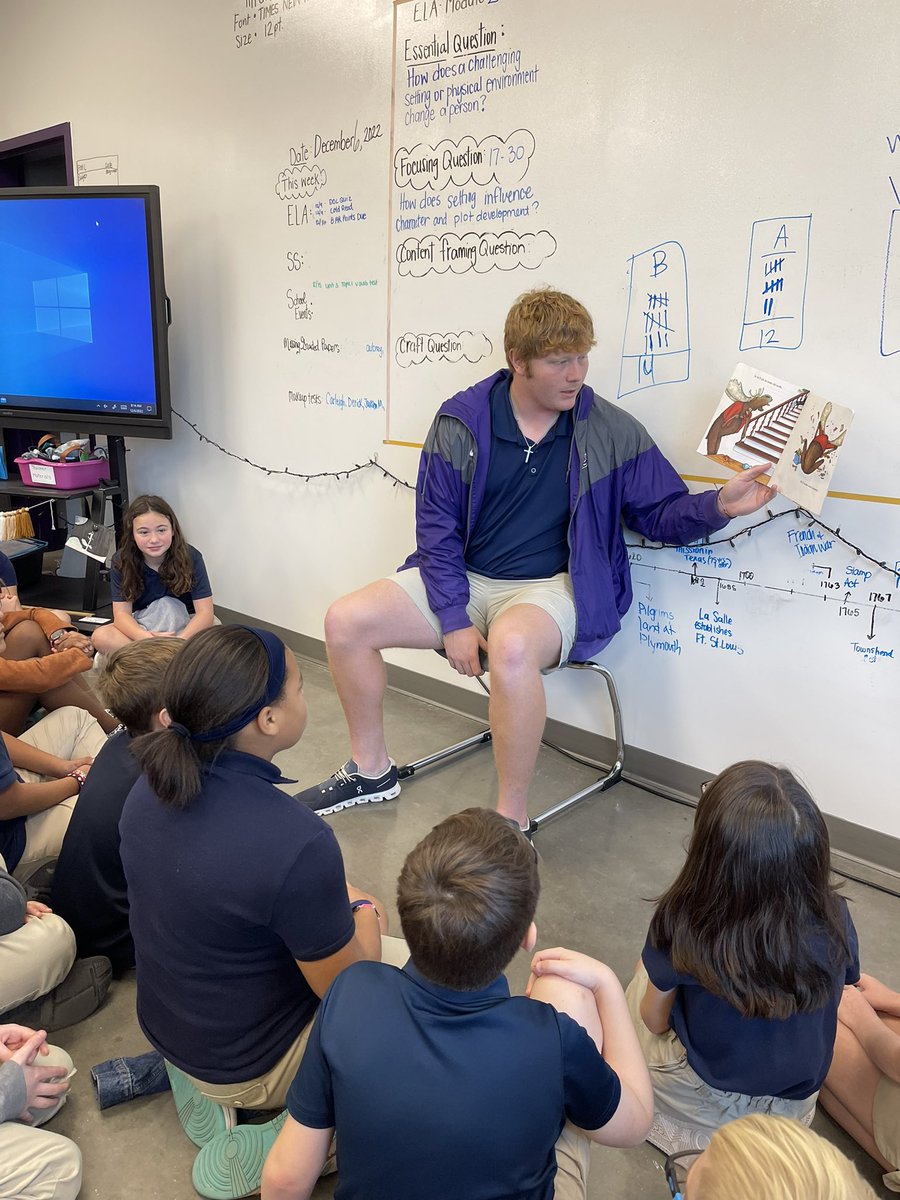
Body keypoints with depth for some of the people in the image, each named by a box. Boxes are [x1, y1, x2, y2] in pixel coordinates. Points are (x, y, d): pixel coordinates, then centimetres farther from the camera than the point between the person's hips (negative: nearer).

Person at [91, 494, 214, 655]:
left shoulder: (191, 557, -16)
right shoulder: (122, 561, -11)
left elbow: (205, 612, -20)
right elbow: (121, 613, -15)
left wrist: (180, 641, -39)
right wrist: (145, 638, -38)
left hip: (184, 626, -2)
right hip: (141, 627, 2)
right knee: (101, 637, -27)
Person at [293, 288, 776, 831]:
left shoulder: (613, 431, -2)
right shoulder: (462, 420, -1)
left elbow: (661, 514, 4)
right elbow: (437, 525, -1)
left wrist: (720, 505, -18)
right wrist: (454, 619, -9)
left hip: (555, 587, -3)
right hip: (466, 580, 4)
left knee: (511, 647, -39)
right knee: (345, 621, -8)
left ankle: (513, 817, -18)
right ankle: (372, 770, 14)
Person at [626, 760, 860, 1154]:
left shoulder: (682, 924, -33)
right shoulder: (833, 919, -27)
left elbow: (654, 1019, -15)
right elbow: (846, 982, -4)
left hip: (708, 1094, -2)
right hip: (796, 1099, 3)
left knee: (644, 973, 22)